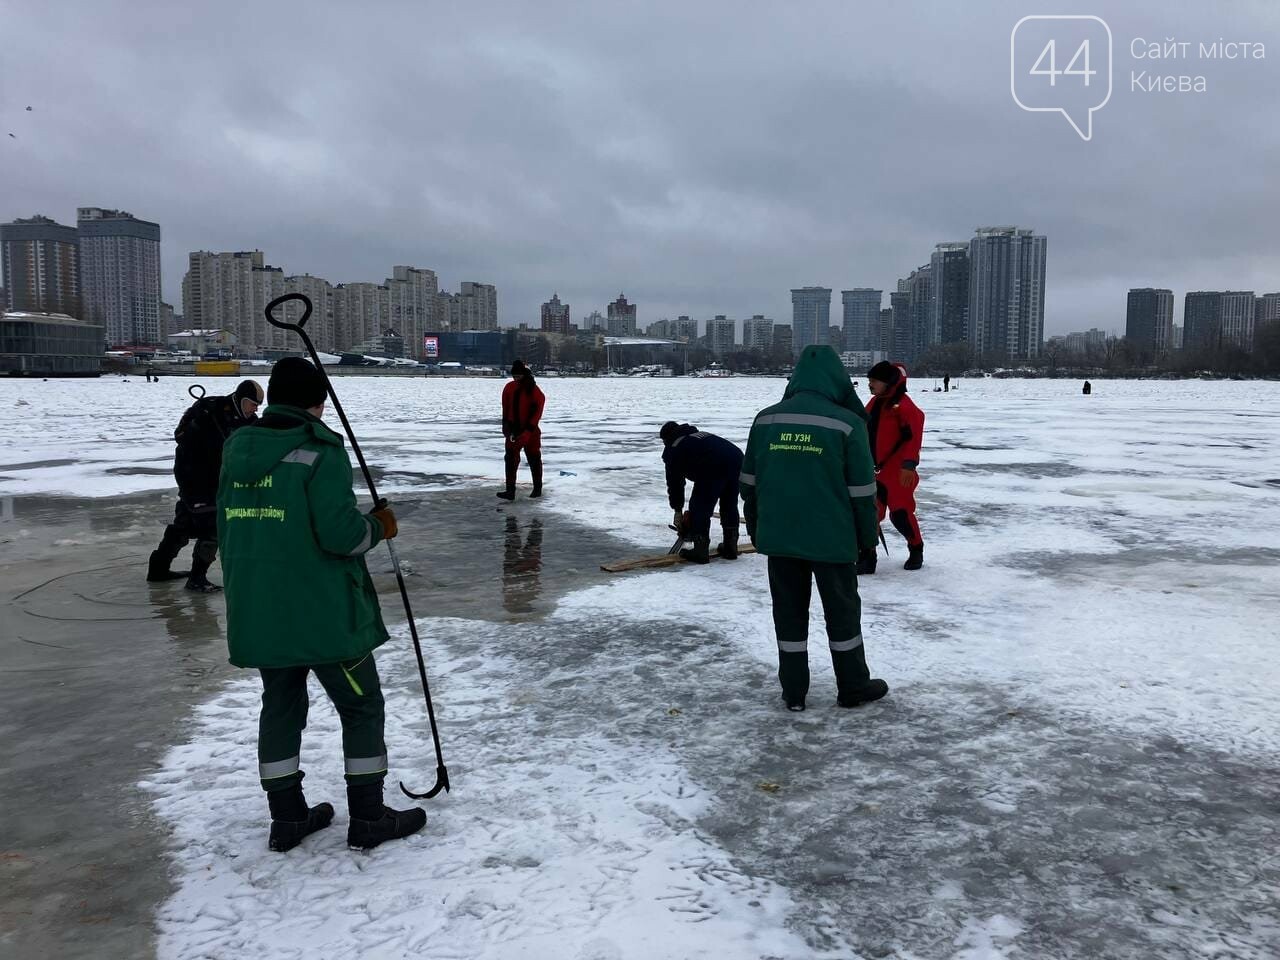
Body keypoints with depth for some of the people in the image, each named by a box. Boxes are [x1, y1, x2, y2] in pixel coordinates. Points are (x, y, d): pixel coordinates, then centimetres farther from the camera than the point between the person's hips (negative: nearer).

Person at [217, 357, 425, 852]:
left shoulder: (238, 450, 7)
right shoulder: (319, 453, -16)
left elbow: (229, 530, 13)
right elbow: (340, 533, -22)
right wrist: (378, 526, -1)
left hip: (257, 613, 7)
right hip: (322, 612, -7)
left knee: (280, 705, 18)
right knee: (361, 706, 8)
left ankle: (287, 818, 27)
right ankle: (369, 818, 15)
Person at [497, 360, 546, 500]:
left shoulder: (534, 392, -13)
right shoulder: (509, 388, 1)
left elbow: (536, 414, -15)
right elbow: (505, 409, 9)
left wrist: (527, 432, -21)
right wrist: (506, 426, 0)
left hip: (531, 432, -4)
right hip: (513, 431, 4)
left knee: (534, 460, 9)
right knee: (511, 459, -5)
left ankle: (537, 488, 24)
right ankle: (510, 491, -7)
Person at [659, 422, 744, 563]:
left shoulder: (673, 448, 18)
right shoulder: (699, 434, 38)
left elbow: (675, 481, 18)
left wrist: (678, 510, 29)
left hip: (713, 469, -7)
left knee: (700, 508, 6)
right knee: (729, 505, 22)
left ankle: (700, 551, 10)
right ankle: (730, 547, 30)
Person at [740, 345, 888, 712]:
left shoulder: (765, 419, 0)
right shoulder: (847, 423, -11)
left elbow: (749, 482, 7)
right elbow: (862, 489, -7)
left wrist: (754, 527, 18)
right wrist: (867, 536, 5)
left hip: (778, 535, 3)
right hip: (832, 537, -3)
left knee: (789, 612, 13)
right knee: (842, 610, 13)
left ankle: (793, 691, 20)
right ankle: (853, 687, 25)